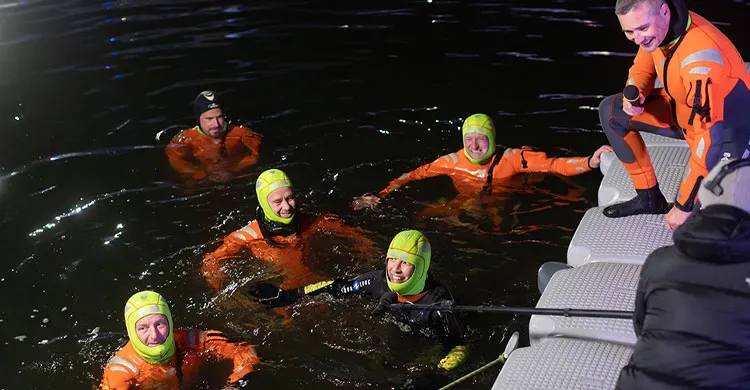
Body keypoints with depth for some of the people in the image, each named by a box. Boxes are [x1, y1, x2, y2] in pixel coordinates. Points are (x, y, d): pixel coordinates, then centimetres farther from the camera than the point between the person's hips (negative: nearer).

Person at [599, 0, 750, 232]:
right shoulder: (658, 27, -13)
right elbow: (642, 69, 8)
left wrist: (683, 206, -29)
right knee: (611, 112, -1)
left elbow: (711, 137, -35)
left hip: (725, 132, -8)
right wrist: (633, 93, -17)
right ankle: (649, 198, 11)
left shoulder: (701, 58, -37)